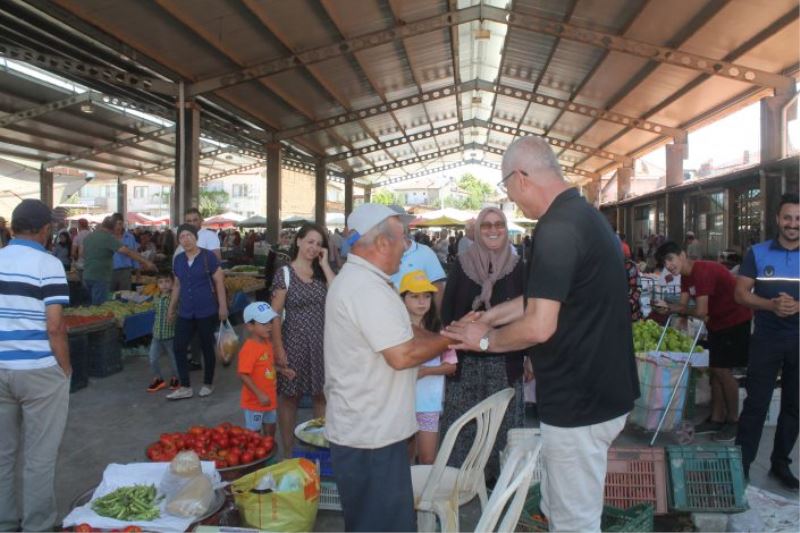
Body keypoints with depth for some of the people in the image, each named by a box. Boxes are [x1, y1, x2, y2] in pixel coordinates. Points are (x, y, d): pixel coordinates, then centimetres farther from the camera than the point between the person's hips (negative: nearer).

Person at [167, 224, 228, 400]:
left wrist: (223, 306, -12)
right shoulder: (178, 259, 7)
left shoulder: (208, 256, -8)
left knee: (207, 348, 6)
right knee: (178, 348, 2)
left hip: (207, 311, -5)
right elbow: (177, 285, 16)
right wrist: (172, 307, 18)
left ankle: (208, 384, 23)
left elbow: (219, 282, -7)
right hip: (185, 312, 5)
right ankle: (185, 387, 13)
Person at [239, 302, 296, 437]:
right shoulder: (249, 349, -24)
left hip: (270, 398, 9)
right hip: (255, 401, -8)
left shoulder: (267, 344, 5)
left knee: (270, 429, 21)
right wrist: (259, 394, -26)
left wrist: (282, 370, 3)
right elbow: (243, 375, -26)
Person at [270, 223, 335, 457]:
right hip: (295, 342, -4)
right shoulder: (284, 273, -5)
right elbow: (275, 314, -7)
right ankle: (288, 452, 20)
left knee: (321, 396, 12)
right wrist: (279, 349, -13)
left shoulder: (321, 273, 8)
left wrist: (325, 264, -8)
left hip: (321, 343, 4)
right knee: (290, 398, 7)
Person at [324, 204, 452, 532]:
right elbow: (402, 355, -25)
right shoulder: (367, 288, -23)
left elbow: (400, 334, 15)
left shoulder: (355, 279, 13)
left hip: (365, 428, 10)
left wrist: (448, 333, 5)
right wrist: (449, 339, -10)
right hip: (372, 435, -10)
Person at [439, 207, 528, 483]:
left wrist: (530, 356, 0)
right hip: (466, 359, 0)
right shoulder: (461, 263, 1)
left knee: (502, 422, 8)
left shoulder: (517, 266, 2)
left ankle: (499, 475, 27)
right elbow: (447, 308, 2)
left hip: (505, 361, 0)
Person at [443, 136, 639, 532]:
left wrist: (485, 340, -8)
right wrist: (492, 315, 22)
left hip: (580, 403, -10)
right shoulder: (584, 215, 10)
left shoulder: (557, 229, -23)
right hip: (600, 391, 10)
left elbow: (539, 326, -26)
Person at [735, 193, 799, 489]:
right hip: (766, 340, -2)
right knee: (756, 403, 1)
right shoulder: (757, 253, -1)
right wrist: (771, 304, -21)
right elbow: (740, 293, -4)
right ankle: (741, 463, 9)